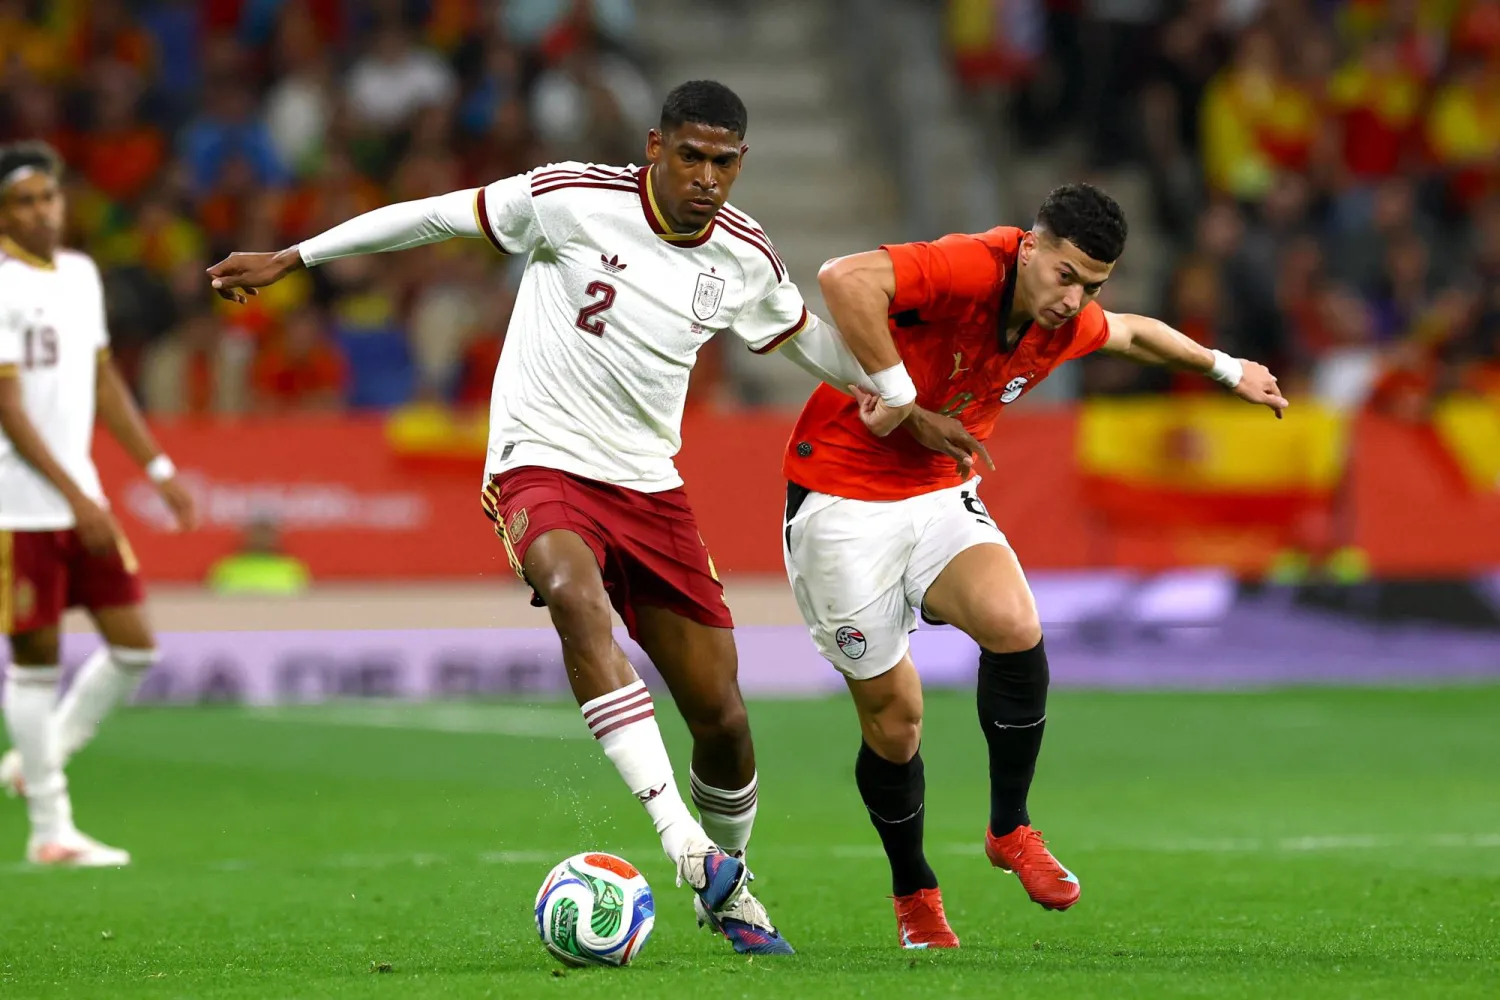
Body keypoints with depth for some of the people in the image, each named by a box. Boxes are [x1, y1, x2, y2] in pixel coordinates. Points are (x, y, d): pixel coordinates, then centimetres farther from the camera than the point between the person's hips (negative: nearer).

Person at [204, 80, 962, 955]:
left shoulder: (745, 259, 0)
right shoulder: (571, 199, -13)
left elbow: (808, 337, 21)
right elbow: (437, 216, -2)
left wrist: (906, 404, 25)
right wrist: (292, 260, 1)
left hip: (650, 486, 5)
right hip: (543, 466, -4)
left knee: (721, 716, 2)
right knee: (576, 597, -38)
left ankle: (727, 890, 30)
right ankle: (684, 840, -45)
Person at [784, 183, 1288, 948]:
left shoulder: (1069, 326, -3)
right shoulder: (967, 270, -26)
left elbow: (1131, 333, 23)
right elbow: (845, 279, -43)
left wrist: (1226, 368, 33)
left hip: (941, 495, 5)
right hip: (842, 503, -5)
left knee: (1014, 625, -24)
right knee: (893, 712, -1)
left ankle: (1010, 829, -5)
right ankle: (914, 894, 24)